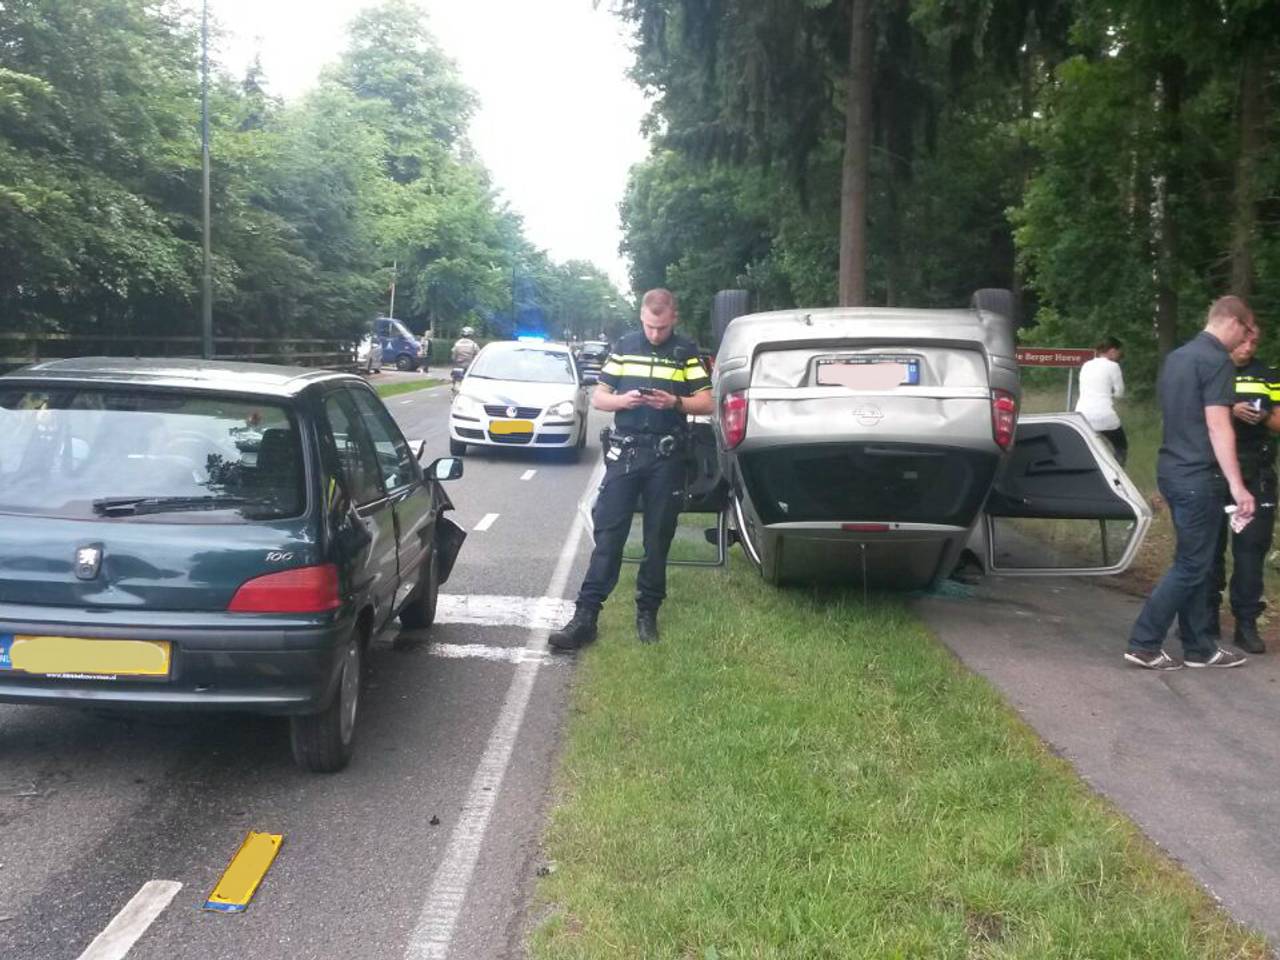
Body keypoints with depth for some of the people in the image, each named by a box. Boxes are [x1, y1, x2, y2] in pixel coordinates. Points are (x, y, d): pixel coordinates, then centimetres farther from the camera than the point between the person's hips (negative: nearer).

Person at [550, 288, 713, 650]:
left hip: (666, 457, 0)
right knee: (608, 534, -5)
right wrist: (622, 400, -14)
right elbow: (598, 397, 8)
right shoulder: (623, 347, 7)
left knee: (658, 539, 6)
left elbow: (706, 403, 2)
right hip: (624, 452, 0)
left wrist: (675, 402, -17)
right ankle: (585, 615, -7)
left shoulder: (687, 353, 4)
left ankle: (647, 613, 17)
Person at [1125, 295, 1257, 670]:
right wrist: (1236, 485, -23)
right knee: (1192, 565, -3)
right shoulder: (1217, 361, -14)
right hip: (1199, 476, -9)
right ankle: (1144, 643, -2)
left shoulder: (1177, 357, 14)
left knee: (1195, 561, 13)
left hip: (1173, 470, 9)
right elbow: (1217, 427, -21)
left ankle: (1198, 647, 18)